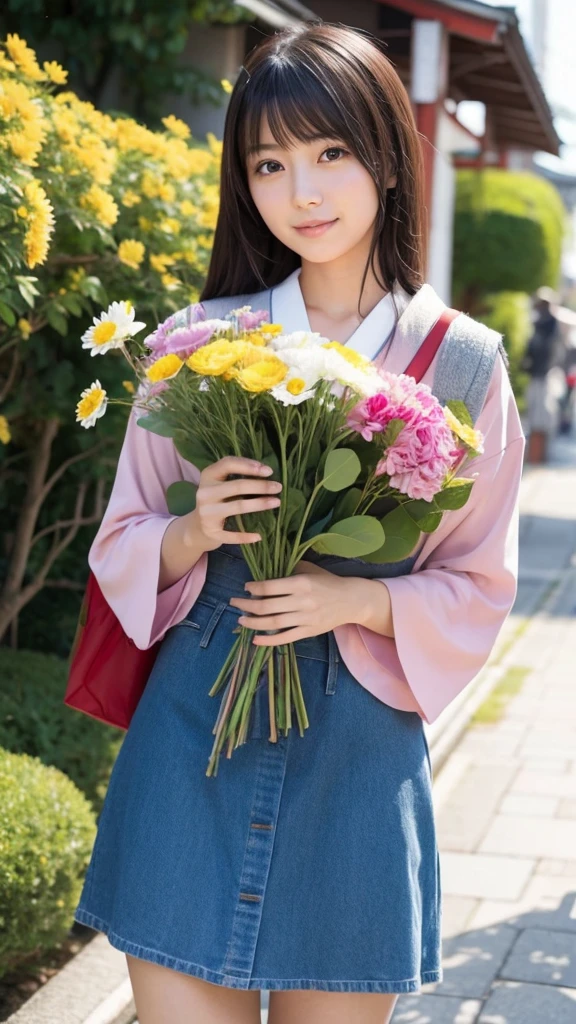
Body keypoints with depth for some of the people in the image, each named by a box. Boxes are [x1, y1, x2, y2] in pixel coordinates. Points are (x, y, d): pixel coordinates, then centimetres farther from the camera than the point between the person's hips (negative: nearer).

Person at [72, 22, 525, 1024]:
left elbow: (480, 589, 4)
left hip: (358, 749, 0)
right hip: (191, 737, 1)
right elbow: (122, 547, 7)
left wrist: (359, 601, -14)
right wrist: (192, 535, -15)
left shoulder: (462, 362, 0)